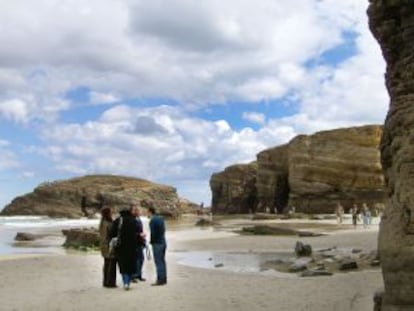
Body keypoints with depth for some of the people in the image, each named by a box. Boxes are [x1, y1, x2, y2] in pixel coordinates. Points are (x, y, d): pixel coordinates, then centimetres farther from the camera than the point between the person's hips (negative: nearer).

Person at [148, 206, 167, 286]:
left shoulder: (152, 221, -15)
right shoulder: (161, 218, 9)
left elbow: (153, 233, -15)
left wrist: (151, 241, 0)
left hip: (157, 243, -8)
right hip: (163, 242, 8)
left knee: (158, 262, -3)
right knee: (162, 261, 13)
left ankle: (160, 280, -2)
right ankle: (164, 279, 19)